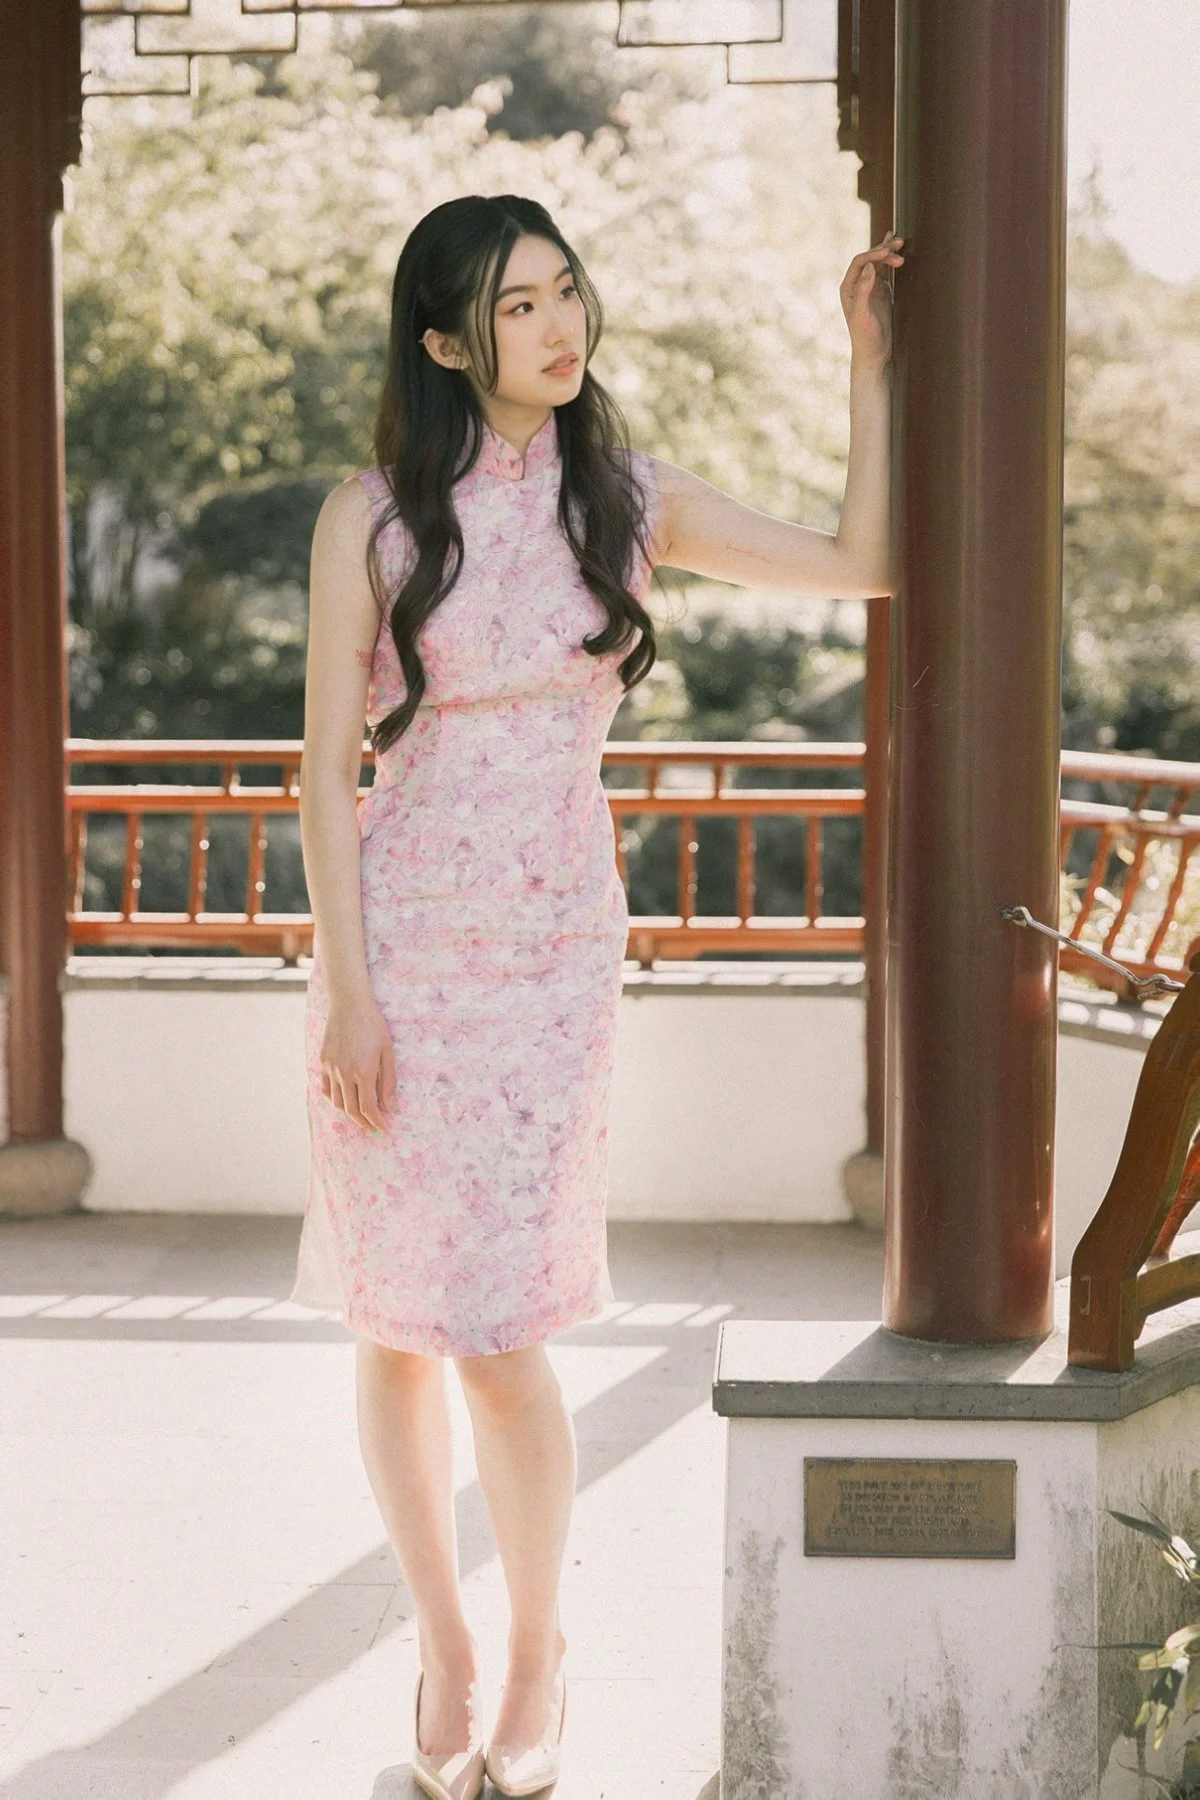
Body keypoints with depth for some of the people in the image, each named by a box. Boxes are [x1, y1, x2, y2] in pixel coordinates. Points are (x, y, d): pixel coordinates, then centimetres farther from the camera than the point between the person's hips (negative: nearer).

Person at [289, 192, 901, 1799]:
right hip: (397, 939, 0)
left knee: (502, 1333, -5)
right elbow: (329, 767, -2)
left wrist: (870, 361, 2)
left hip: (551, 946, 0)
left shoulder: (631, 502, 6)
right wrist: (348, 990, -8)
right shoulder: (374, 517, -1)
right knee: (397, 1323, 6)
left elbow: (862, 568, 5)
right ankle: (442, 1649, 25)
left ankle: (538, 1653, 18)